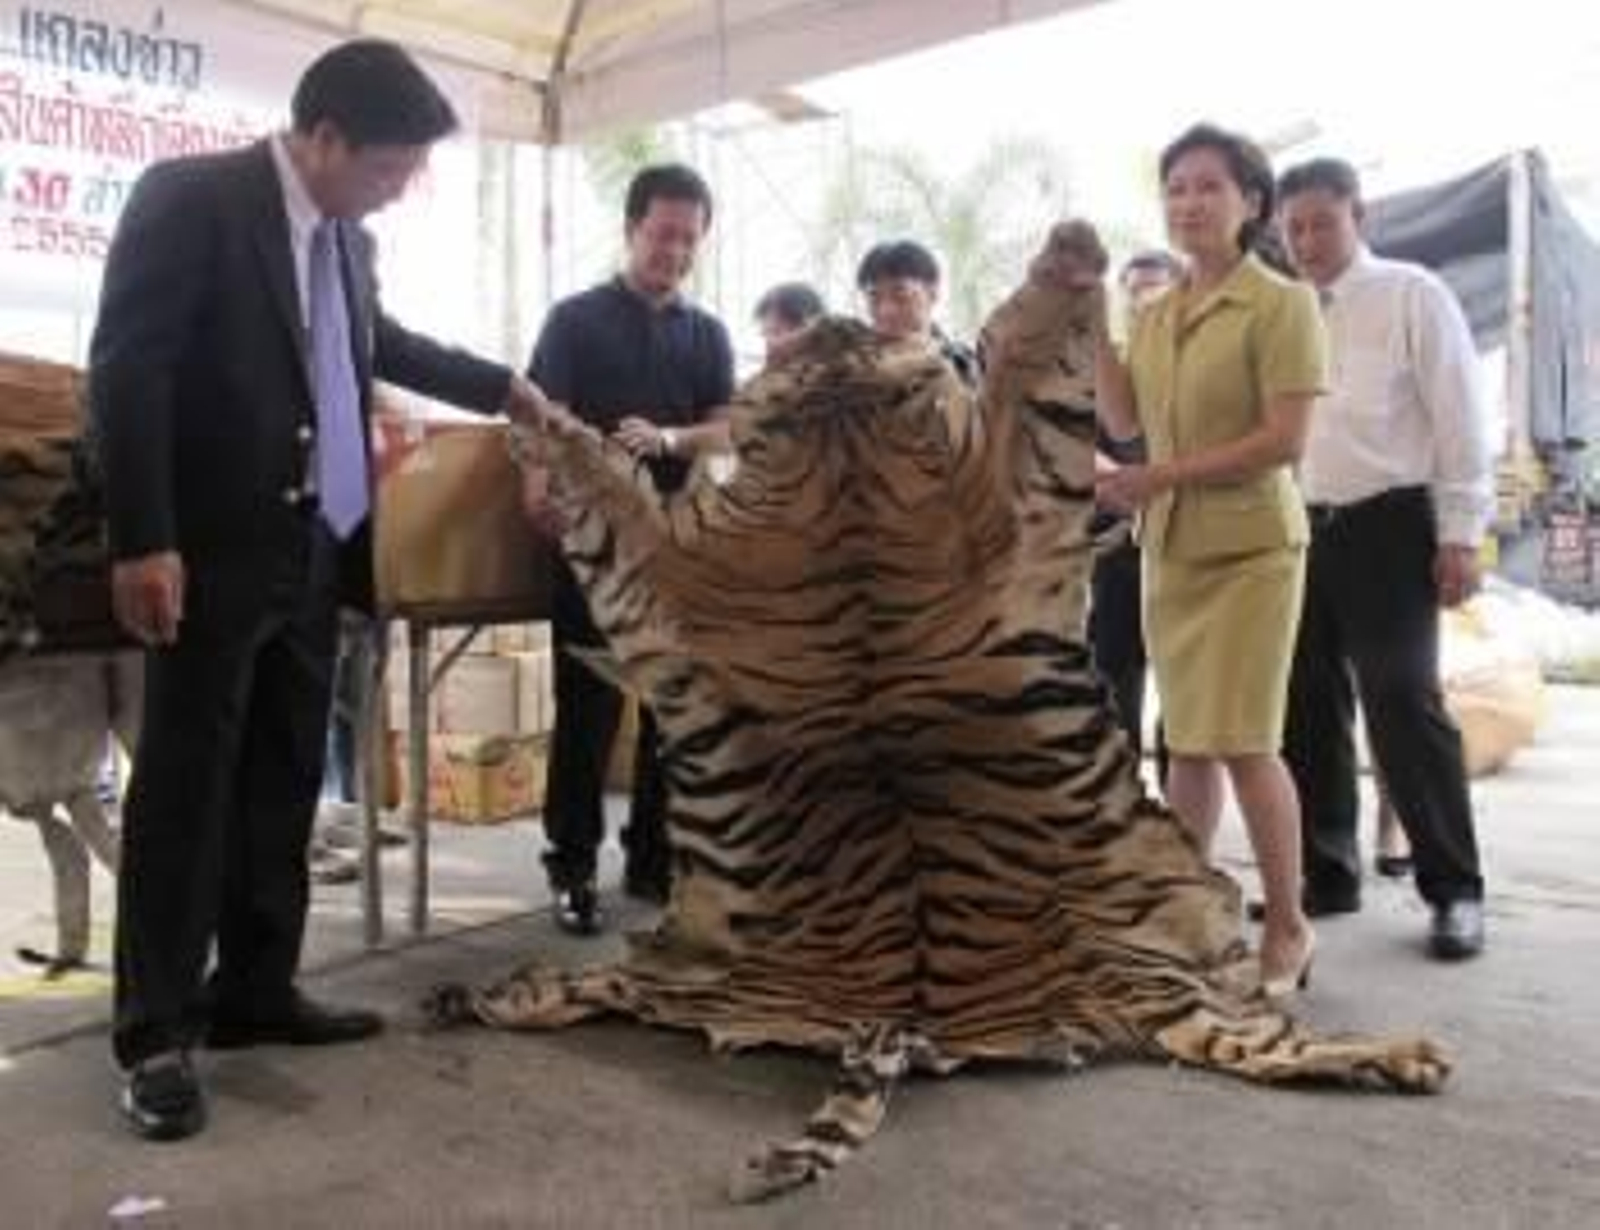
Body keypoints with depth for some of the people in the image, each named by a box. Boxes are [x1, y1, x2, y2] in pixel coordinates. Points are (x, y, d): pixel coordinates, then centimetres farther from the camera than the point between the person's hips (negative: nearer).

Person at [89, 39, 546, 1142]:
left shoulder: (348, 240, 11)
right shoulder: (190, 198, -10)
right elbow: (127, 370, -15)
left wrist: (501, 388, 30)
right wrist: (142, 541, -21)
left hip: (313, 553, 7)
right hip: (214, 551, -7)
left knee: (284, 782, 11)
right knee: (186, 786, -2)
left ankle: (256, 991, 23)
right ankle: (156, 1033, 7)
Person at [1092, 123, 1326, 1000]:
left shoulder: (1280, 303, -9)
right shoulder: (1155, 315, 11)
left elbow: (1285, 440, -16)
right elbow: (1124, 422, 6)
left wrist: (1161, 476, -18)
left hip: (1248, 544, -6)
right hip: (1170, 545, 6)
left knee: (1242, 742, -6)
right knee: (1187, 740, 11)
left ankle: (1288, 928, 9)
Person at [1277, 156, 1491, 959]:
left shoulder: (1411, 295, -1)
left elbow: (1459, 417, -5)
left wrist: (1460, 534, -10)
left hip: (1388, 526, -5)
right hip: (1300, 530, 5)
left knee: (1404, 709, -6)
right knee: (1308, 711, 9)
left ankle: (1453, 889, 7)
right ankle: (1327, 872, 22)